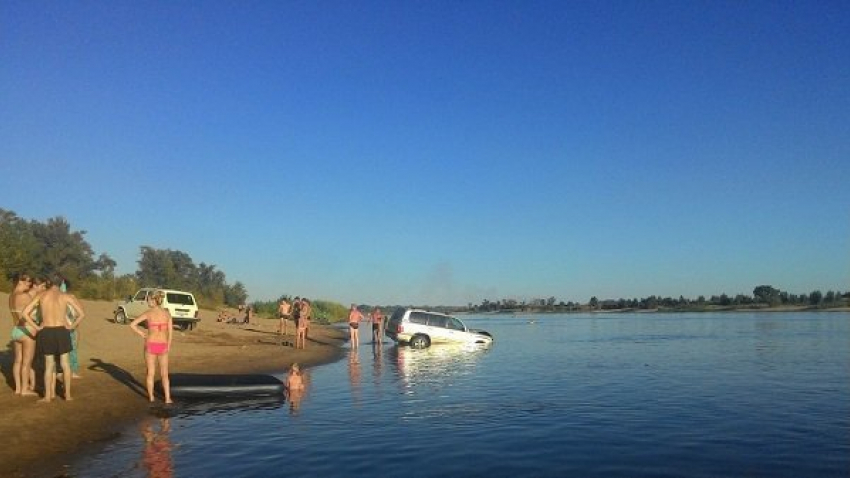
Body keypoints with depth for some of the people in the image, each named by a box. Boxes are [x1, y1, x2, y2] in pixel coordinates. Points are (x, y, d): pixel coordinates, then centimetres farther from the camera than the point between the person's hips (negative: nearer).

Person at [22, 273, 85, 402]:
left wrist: (36, 327, 0)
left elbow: (25, 313, -3)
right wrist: (72, 327, 2)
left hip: (46, 332, 1)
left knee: (49, 365, 12)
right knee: (65, 364, 10)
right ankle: (68, 394, 13)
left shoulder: (41, 295, 1)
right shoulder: (66, 296, -1)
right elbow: (82, 314, -7)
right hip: (62, 332, -1)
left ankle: (48, 395, 12)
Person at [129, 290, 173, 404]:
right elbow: (170, 332, -1)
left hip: (150, 345, -1)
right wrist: (168, 347, 9)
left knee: (150, 373, 17)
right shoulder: (167, 313, -1)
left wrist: (141, 334, 3)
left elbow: (132, 325, -12)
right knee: (164, 374, 12)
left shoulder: (148, 313, -8)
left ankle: (151, 397, 25)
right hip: (162, 346, 2)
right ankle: (167, 398, 6)